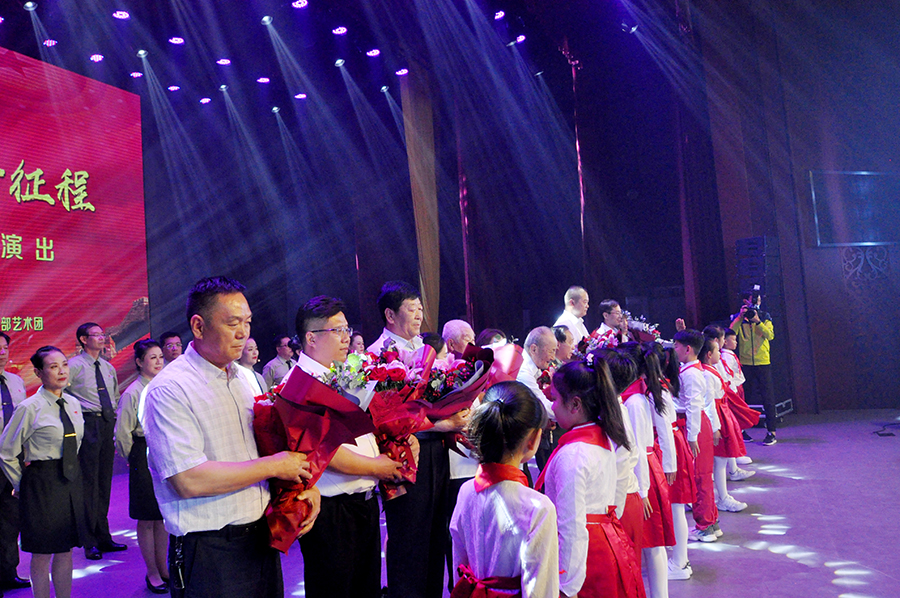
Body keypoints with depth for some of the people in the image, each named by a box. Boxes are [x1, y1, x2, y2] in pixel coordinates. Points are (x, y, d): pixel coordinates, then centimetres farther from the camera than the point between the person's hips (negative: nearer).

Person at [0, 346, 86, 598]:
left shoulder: (73, 404, 6)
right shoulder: (30, 408, -12)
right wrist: (23, 486, -2)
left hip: (71, 480, 5)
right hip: (42, 483, -5)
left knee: (65, 550, 13)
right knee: (42, 555, 4)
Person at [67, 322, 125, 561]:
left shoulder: (108, 367, 15)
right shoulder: (74, 366, -6)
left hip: (108, 425, 7)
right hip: (88, 424, -7)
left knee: (104, 481, 12)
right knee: (88, 482, -3)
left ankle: (103, 536, 22)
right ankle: (90, 542, 7)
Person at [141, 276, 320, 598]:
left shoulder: (247, 378, 9)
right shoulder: (169, 390, -15)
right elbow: (189, 481, -24)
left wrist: (302, 482, -2)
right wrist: (274, 466, -16)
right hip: (209, 555, -7)